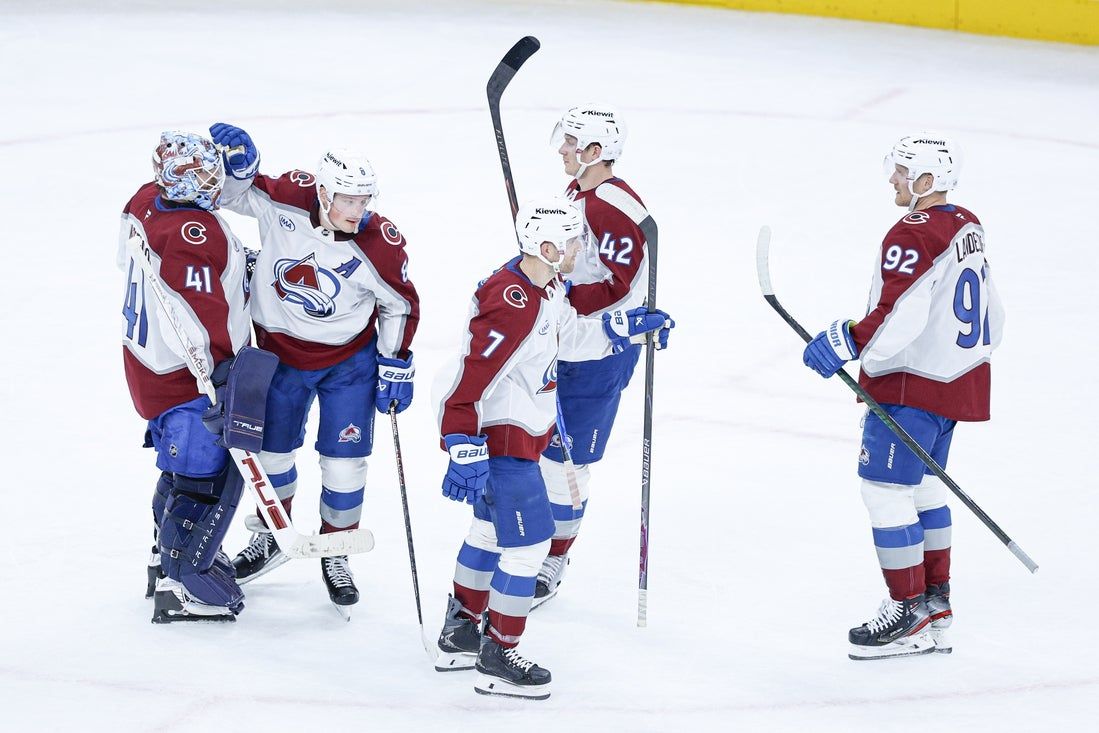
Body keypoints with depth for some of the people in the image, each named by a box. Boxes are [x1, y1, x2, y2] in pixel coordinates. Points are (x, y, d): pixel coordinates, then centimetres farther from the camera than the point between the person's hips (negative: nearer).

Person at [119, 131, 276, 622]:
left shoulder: (146, 202, 2)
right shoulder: (196, 235, -27)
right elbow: (200, 318, -30)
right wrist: (225, 373, -25)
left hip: (147, 358, 10)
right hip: (186, 378, -10)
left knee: (183, 466, 25)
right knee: (205, 475, -4)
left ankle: (171, 558, 38)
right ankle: (179, 586, -1)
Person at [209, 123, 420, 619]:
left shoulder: (379, 243, -23)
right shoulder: (284, 200, -23)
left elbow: (400, 304, -7)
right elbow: (235, 193, -6)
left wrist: (396, 365, -6)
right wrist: (239, 163, -27)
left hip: (350, 360, -2)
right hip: (280, 351, 2)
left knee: (345, 463, -1)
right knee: (271, 450, 16)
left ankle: (335, 554, 22)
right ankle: (273, 537, 42)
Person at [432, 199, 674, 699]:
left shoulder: (546, 288, 3)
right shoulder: (511, 304, -29)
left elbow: (572, 336, 21)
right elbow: (470, 381, -30)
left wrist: (627, 326, 12)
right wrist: (465, 451, -30)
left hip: (519, 427, 11)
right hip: (497, 434, -11)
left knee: (492, 529, 23)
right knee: (529, 541, -6)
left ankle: (459, 635, 38)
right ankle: (498, 659, 4)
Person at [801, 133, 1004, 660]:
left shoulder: (913, 236, -20)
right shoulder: (968, 227, 11)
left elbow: (898, 318, -28)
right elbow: (989, 313, 19)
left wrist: (846, 343, -22)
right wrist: (974, 356, 31)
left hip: (911, 386, -10)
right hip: (958, 380, 10)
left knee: (886, 489, -5)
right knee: (923, 486, 20)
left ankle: (910, 615, -4)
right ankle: (936, 599, 27)